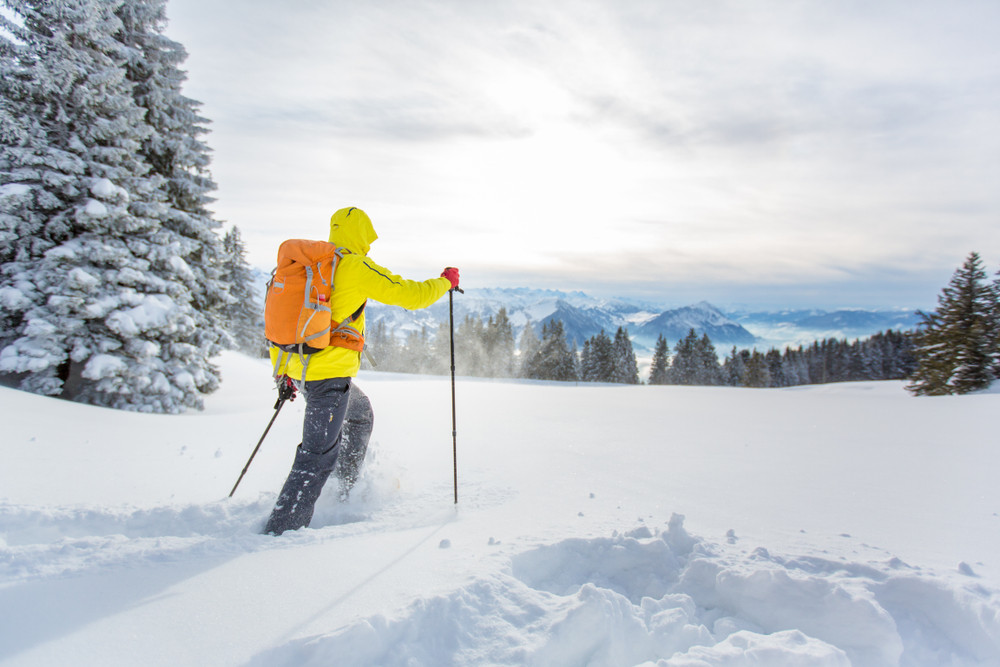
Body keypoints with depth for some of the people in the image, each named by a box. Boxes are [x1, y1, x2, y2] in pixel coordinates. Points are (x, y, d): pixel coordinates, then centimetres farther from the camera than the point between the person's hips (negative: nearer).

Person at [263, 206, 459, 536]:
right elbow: (410, 295, -8)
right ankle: (283, 527, 0)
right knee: (318, 456, -3)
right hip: (330, 372, -9)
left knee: (361, 414, 29)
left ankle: (347, 488, 40)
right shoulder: (357, 268, -10)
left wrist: (281, 371, 21)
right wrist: (445, 282, 11)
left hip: (299, 368, 9)